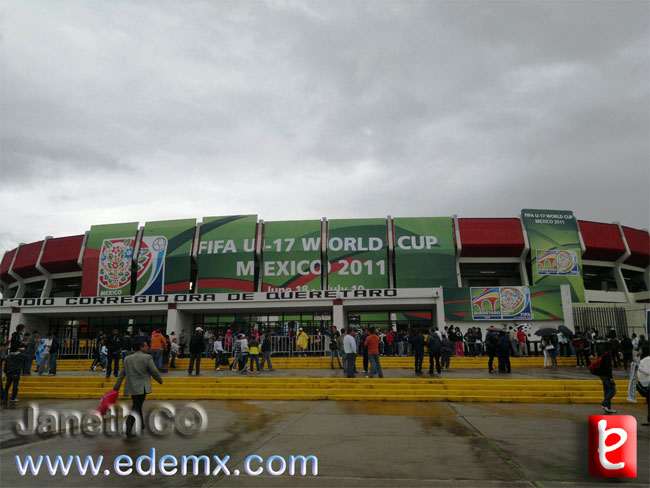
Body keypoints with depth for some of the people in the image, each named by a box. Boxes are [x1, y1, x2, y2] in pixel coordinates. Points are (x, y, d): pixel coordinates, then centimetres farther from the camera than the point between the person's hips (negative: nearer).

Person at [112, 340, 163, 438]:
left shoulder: (127, 358, 8)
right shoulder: (147, 357, -9)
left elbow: (122, 374, 8)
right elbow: (154, 371, -8)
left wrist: (116, 387, 14)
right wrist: (160, 380, 8)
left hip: (131, 387, 6)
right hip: (141, 387, -6)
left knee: (138, 406, 18)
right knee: (136, 408, -1)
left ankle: (141, 426, 31)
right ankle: (129, 429, -9)